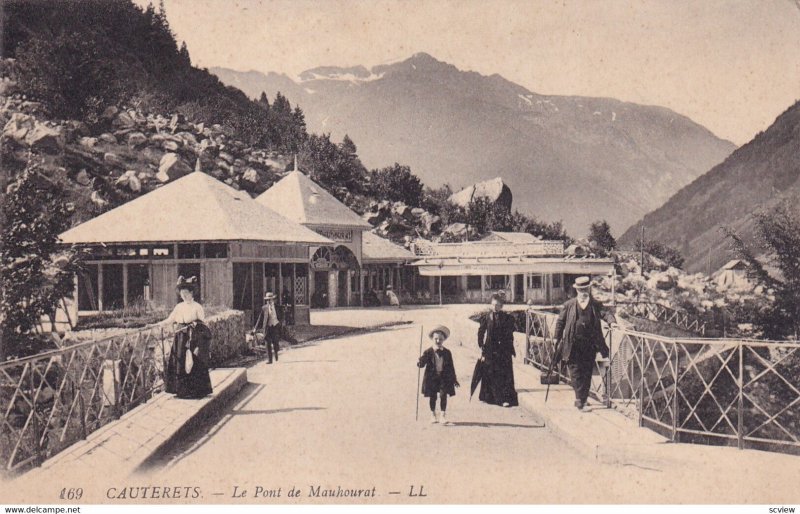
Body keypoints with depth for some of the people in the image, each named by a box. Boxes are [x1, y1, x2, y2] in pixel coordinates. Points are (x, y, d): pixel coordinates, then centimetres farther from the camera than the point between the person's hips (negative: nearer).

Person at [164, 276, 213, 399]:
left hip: (194, 339, -5)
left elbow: (204, 324, -3)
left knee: (193, 365, -5)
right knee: (179, 364, 3)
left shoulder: (197, 307, -3)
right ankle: (181, 390, 9)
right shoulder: (179, 307, 11)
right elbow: (169, 320, 16)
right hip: (181, 339, 5)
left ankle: (195, 391, 1)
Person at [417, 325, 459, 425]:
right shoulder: (428, 352, -4)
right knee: (433, 397, 8)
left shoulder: (447, 353, 3)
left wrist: (454, 379, 11)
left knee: (443, 395, -6)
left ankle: (443, 415, 2)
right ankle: (433, 415, 25)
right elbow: (422, 364, -7)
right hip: (432, 377, -1)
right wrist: (420, 363, -31)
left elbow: (451, 367, 9)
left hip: (444, 377, 1)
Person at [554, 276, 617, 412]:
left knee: (587, 374, 8)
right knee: (576, 373, -6)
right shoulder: (568, 305, 3)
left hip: (590, 345, 2)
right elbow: (560, 322, 8)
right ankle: (580, 400, -6)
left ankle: (582, 400, 19)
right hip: (573, 345, -2)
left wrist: (612, 321, -27)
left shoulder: (595, 305, 7)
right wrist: (557, 338, 6)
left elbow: (605, 313, -6)